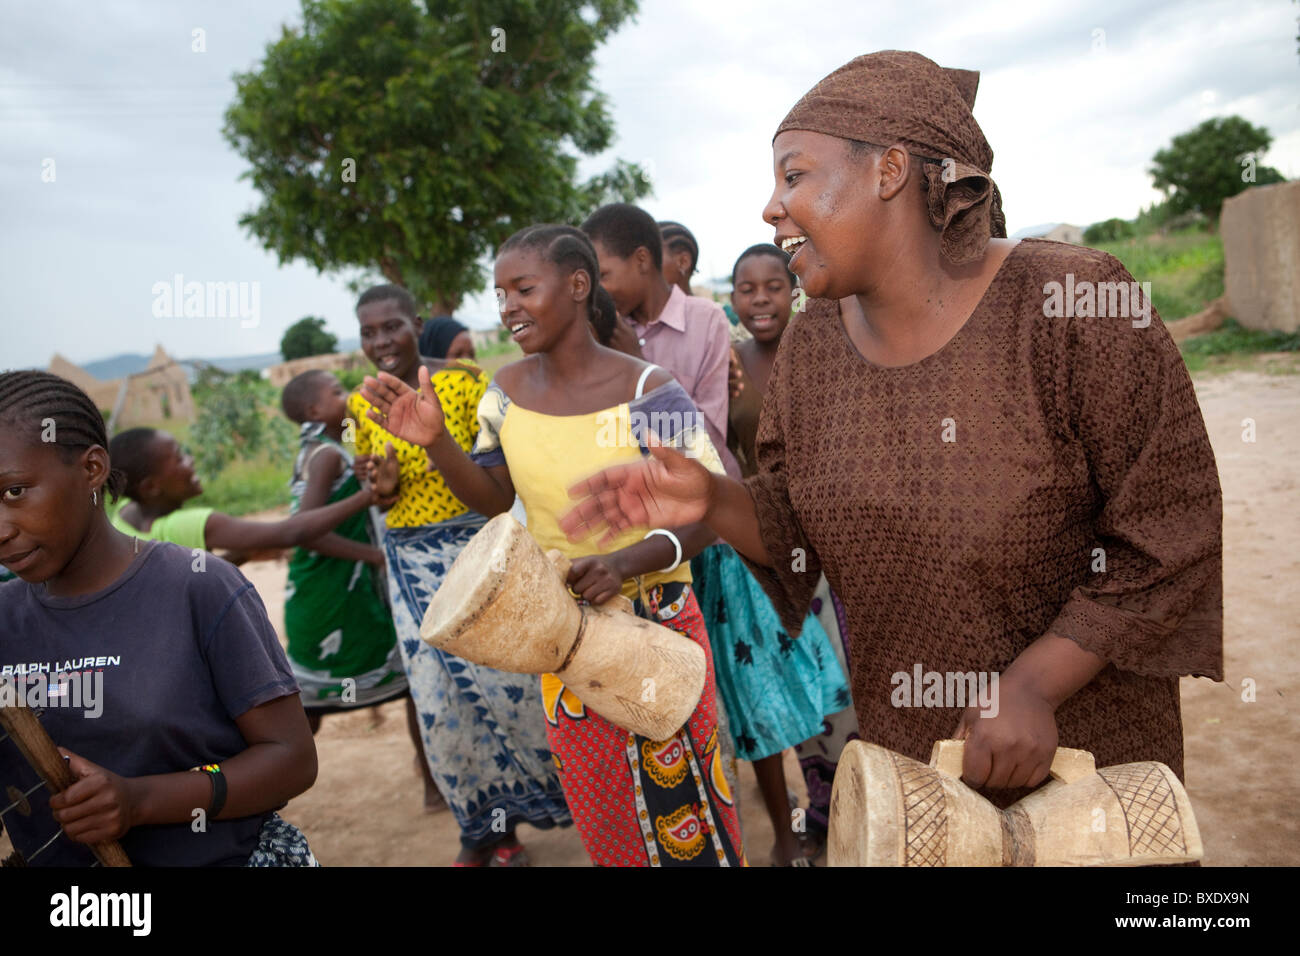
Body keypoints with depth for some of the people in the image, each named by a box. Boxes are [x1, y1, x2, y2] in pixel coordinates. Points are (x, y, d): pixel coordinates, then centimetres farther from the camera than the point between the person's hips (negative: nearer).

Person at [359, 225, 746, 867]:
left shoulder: (646, 393, -17)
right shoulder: (508, 390, 0)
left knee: (677, 802, 7)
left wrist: (628, 561, -29)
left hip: (652, 627, -5)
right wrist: (435, 441, -8)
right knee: (599, 809, 19)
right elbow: (495, 497, 8)